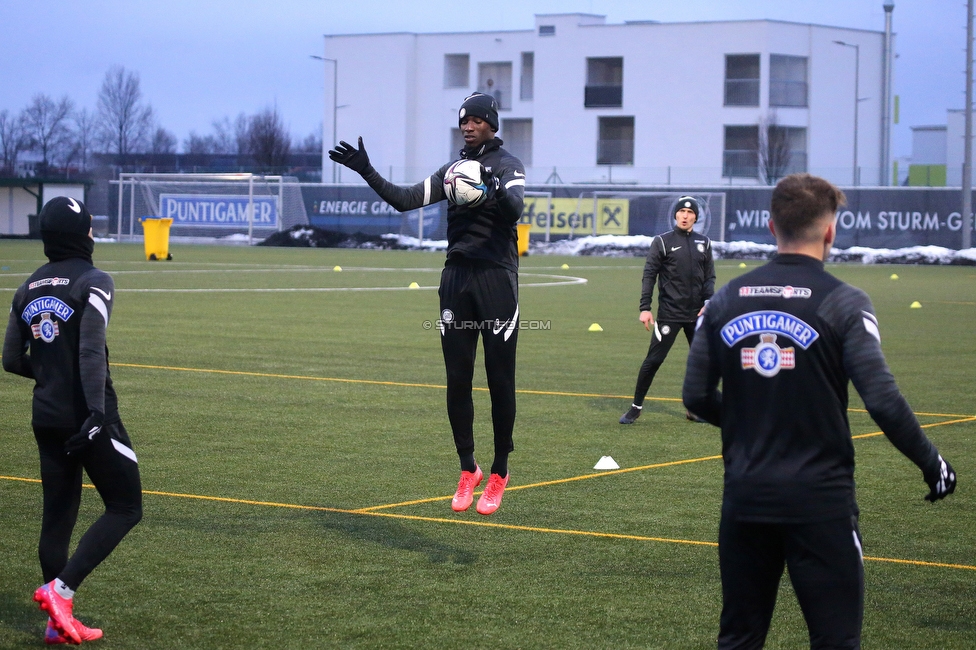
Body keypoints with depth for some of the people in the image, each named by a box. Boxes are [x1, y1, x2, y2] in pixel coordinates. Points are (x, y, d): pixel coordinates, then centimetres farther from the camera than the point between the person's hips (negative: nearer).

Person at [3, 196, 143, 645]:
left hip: (46, 418, 7)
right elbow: (91, 351, -21)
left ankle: (59, 624, 14)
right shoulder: (93, 282, -10)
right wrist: (96, 413, -25)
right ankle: (61, 590, -11)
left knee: (58, 513, 12)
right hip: (88, 415, -7)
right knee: (125, 508, 3)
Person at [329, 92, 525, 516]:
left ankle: (499, 473, 8)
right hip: (456, 277, 5)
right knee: (457, 380, 4)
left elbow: (514, 210, -21)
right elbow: (405, 200, 9)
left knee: (500, 380, -2)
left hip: (496, 278, -5)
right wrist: (366, 171, 0)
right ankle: (468, 470, 15)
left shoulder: (507, 166, -2)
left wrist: (495, 188, -41)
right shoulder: (452, 170, 15)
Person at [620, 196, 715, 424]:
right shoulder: (662, 242, -1)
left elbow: (709, 277, 11)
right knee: (654, 359, -6)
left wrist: (708, 303, -4)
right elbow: (649, 275, -5)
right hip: (669, 313, -4)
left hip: (697, 313, 4)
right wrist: (645, 308, -13)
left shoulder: (703, 243, 10)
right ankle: (636, 407, 4)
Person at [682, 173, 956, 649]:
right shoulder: (843, 303, -9)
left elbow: (697, 396, 6)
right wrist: (930, 463, -1)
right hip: (819, 499, -4)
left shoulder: (726, 300, 4)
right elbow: (883, 401, -15)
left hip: (745, 498, 5)